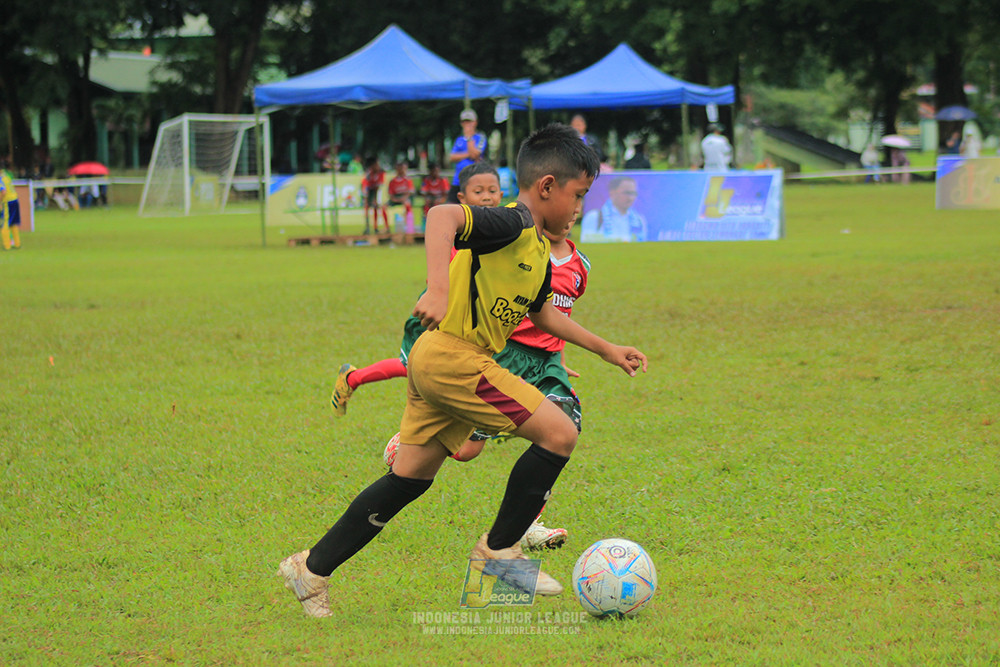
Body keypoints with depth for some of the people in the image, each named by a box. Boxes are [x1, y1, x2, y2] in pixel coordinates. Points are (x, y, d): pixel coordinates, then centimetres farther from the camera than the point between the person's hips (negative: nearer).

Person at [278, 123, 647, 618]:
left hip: (438, 364, 10)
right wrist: (438, 288, -39)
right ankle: (498, 550, 0)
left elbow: (542, 312, 36)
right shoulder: (513, 225, -12)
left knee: (411, 476, 14)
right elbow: (442, 216, -28)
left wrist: (605, 349, 39)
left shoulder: (537, 251, 19)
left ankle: (312, 569, 18)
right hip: (451, 356, -10)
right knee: (559, 433, -10)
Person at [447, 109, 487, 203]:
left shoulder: (480, 138, 1)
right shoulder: (459, 139, 16)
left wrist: (469, 137, -7)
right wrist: (467, 154, -7)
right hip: (457, 181, 5)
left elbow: (474, 154, -13)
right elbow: (451, 157, 5)